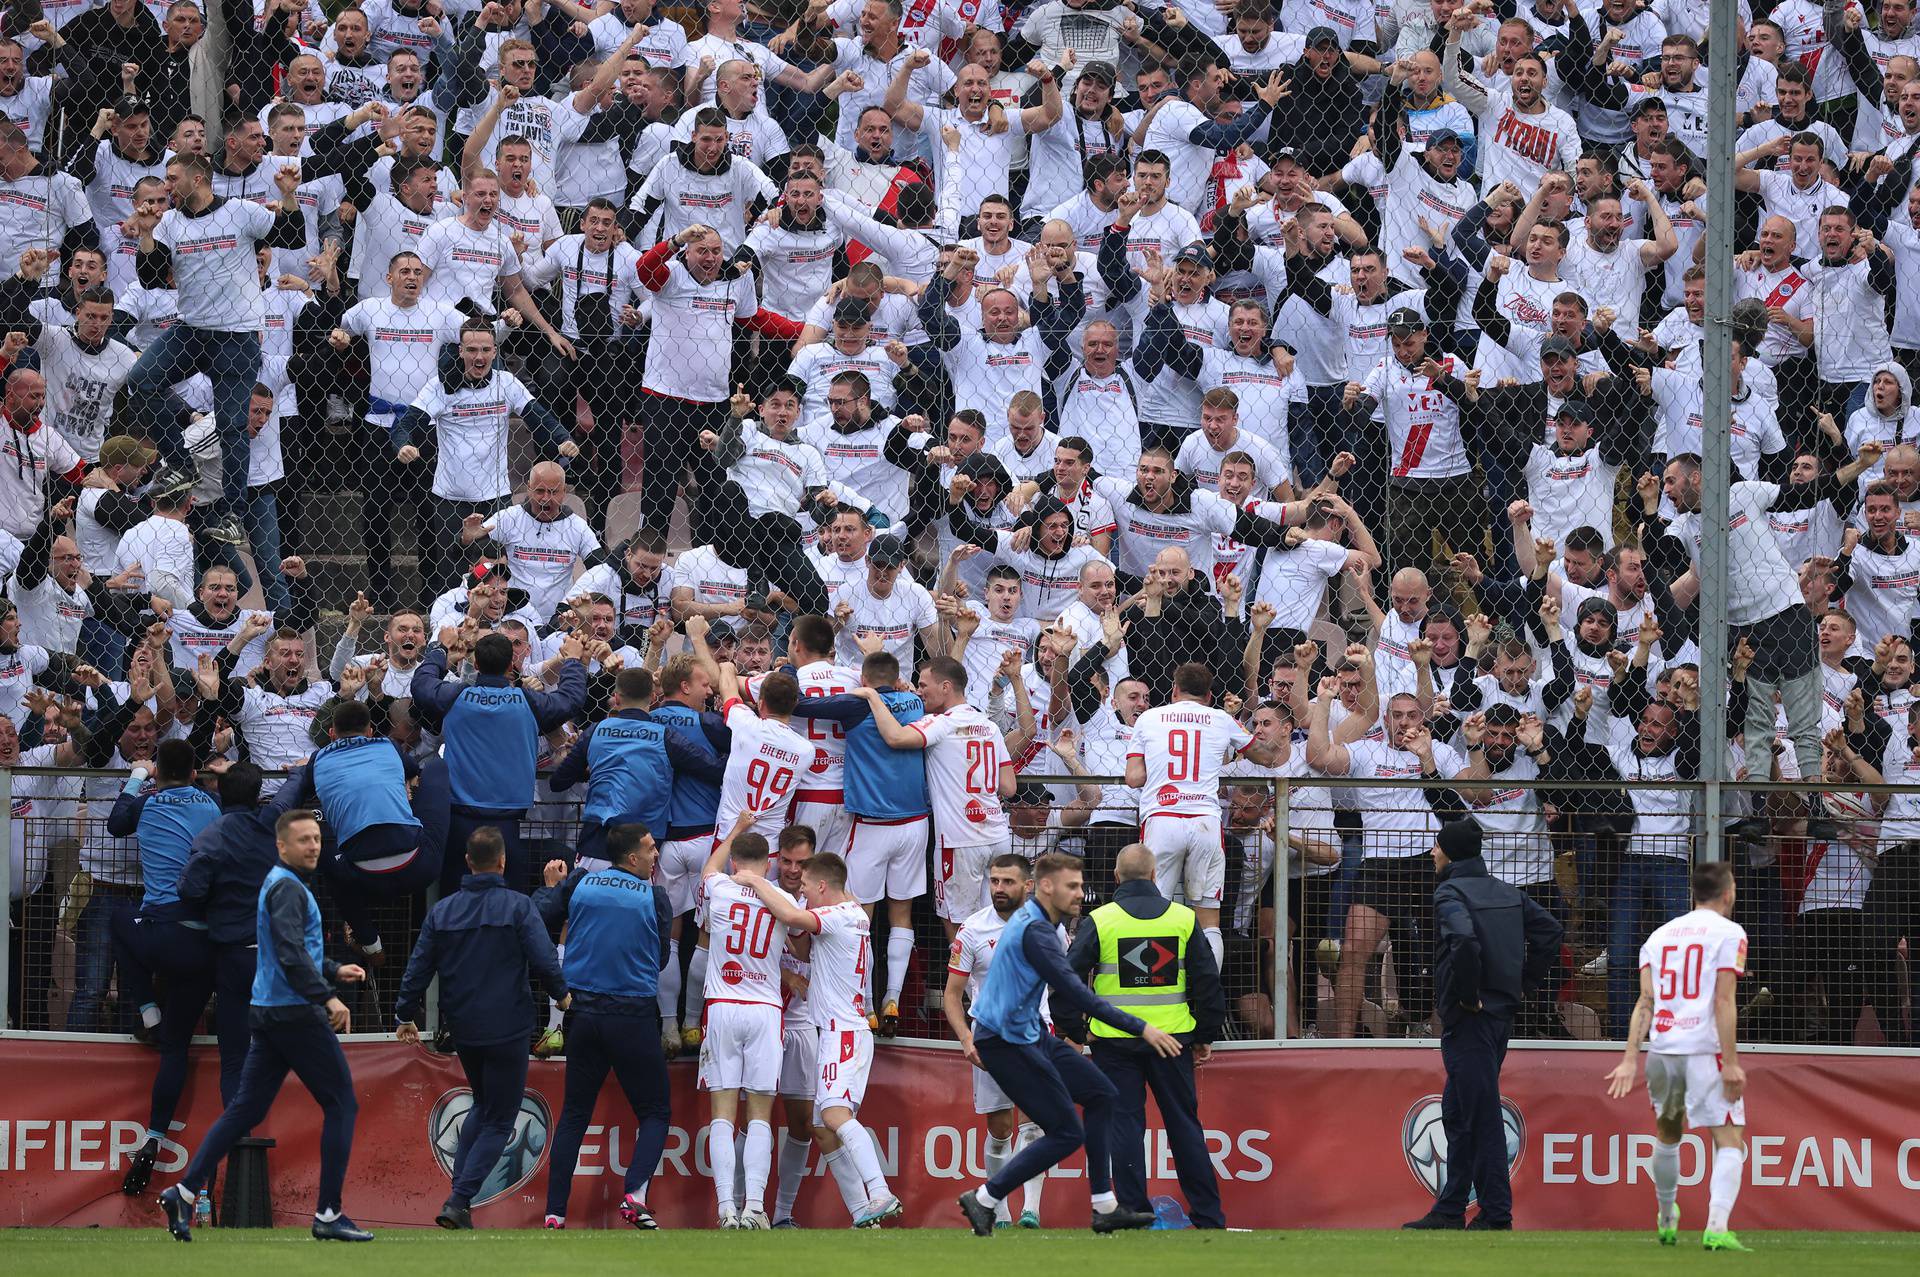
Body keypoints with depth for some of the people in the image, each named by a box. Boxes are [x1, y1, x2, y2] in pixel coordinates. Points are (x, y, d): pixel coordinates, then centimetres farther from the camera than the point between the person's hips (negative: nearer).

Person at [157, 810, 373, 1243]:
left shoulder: (279, 885, 19)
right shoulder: (287, 888, -13)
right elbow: (291, 954, -24)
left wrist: (335, 971, 19)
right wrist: (327, 997, -28)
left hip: (268, 1013, 10)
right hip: (296, 1013, -10)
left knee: (246, 1108, 8)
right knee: (341, 1105, -3)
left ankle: (185, 1191, 1)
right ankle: (329, 1214, -3)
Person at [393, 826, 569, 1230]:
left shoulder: (442, 911, 2)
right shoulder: (518, 906, -9)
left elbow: (418, 969, 5)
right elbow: (544, 959, -14)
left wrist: (406, 1015, 18)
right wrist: (561, 994, 5)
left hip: (462, 1029, 5)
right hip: (508, 1029, -5)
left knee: (482, 1105, 25)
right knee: (499, 1120, 2)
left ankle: (460, 1190, 14)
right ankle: (460, 1200, -12)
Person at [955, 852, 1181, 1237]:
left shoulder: (1031, 920, 12)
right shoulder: (1035, 932, -23)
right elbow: (1075, 995, -28)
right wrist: (1140, 1028, -27)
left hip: (1028, 1035, 11)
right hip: (1008, 1043, -11)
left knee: (1099, 1094, 11)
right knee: (1068, 1133, -9)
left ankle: (1105, 1207, 14)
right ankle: (983, 1200, -1)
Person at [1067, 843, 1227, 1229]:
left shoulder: (1099, 921, -5)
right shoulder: (1184, 918, 2)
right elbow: (1208, 980, 5)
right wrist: (1206, 1036, 13)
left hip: (1115, 1043, -2)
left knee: (1124, 1126, 4)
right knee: (1185, 1125, 9)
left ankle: (1134, 1215, 1)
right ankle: (1208, 1216, 11)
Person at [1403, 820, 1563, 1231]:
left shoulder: (1450, 893, -12)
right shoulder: (1507, 892, 12)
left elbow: (1465, 941, -29)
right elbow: (1550, 931, 12)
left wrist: (1467, 995, -19)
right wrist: (1525, 984, 12)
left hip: (1469, 1017, -8)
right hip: (1502, 1010, 8)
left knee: (1481, 1115, -4)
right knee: (1458, 1112, 15)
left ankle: (1497, 1214, -2)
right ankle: (1450, 1211, 17)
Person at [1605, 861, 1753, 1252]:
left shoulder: (1660, 936, 14)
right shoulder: (1728, 933, -1)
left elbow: (1645, 1002, 6)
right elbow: (1723, 1001, -10)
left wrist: (1630, 1059, 3)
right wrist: (1730, 1063, -12)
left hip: (1662, 1047, 6)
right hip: (1706, 1048, -6)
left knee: (1666, 1133, 25)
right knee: (1730, 1142, -5)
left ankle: (1667, 1220, 38)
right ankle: (1717, 1227, -23)